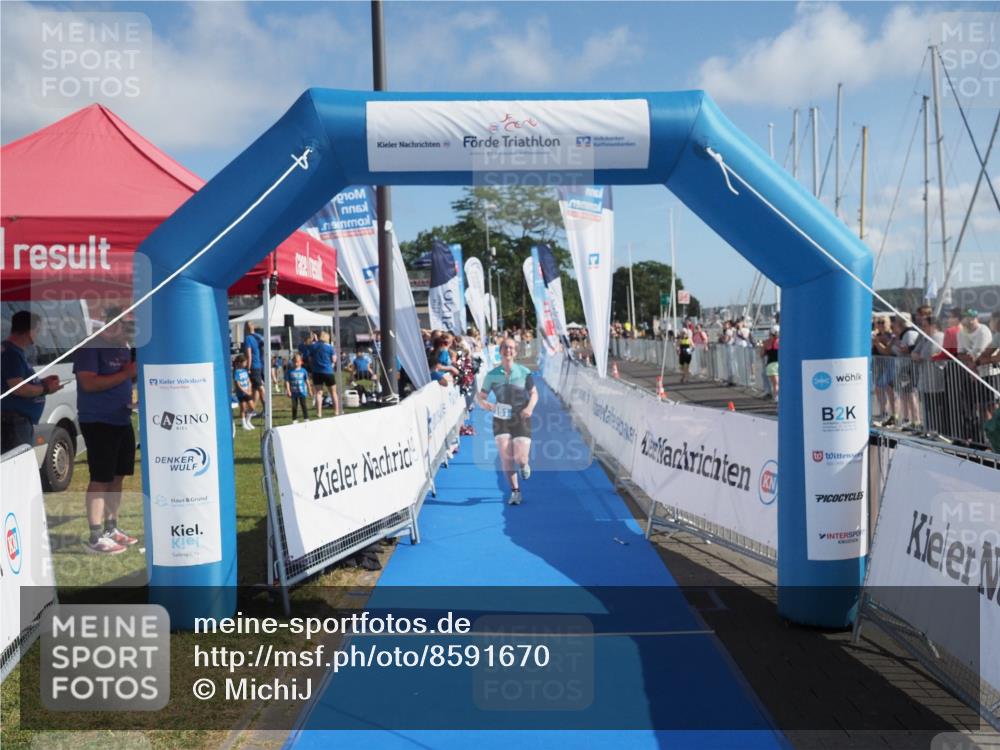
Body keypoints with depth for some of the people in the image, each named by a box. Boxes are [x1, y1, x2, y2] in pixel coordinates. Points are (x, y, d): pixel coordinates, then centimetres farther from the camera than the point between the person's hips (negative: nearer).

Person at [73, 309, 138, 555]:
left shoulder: (123, 348, 13)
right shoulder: (90, 347, -11)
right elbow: (88, 383, -21)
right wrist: (126, 374, -20)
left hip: (122, 421, 8)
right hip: (98, 422, -8)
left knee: (117, 477, 12)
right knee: (100, 479, -7)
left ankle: (111, 529, 23)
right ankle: (96, 538, -3)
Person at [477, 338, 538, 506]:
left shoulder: (524, 372, -2)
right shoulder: (492, 375, -2)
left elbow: (534, 393, 5)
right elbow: (481, 398, 4)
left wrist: (530, 407, -13)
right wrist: (488, 406, -17)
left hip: (521, 419, -1)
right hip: (501, 419, 1)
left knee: (520, 458, -7)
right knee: (505, 456, -9)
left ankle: (524, 464, 33)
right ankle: (515, 491, 8)